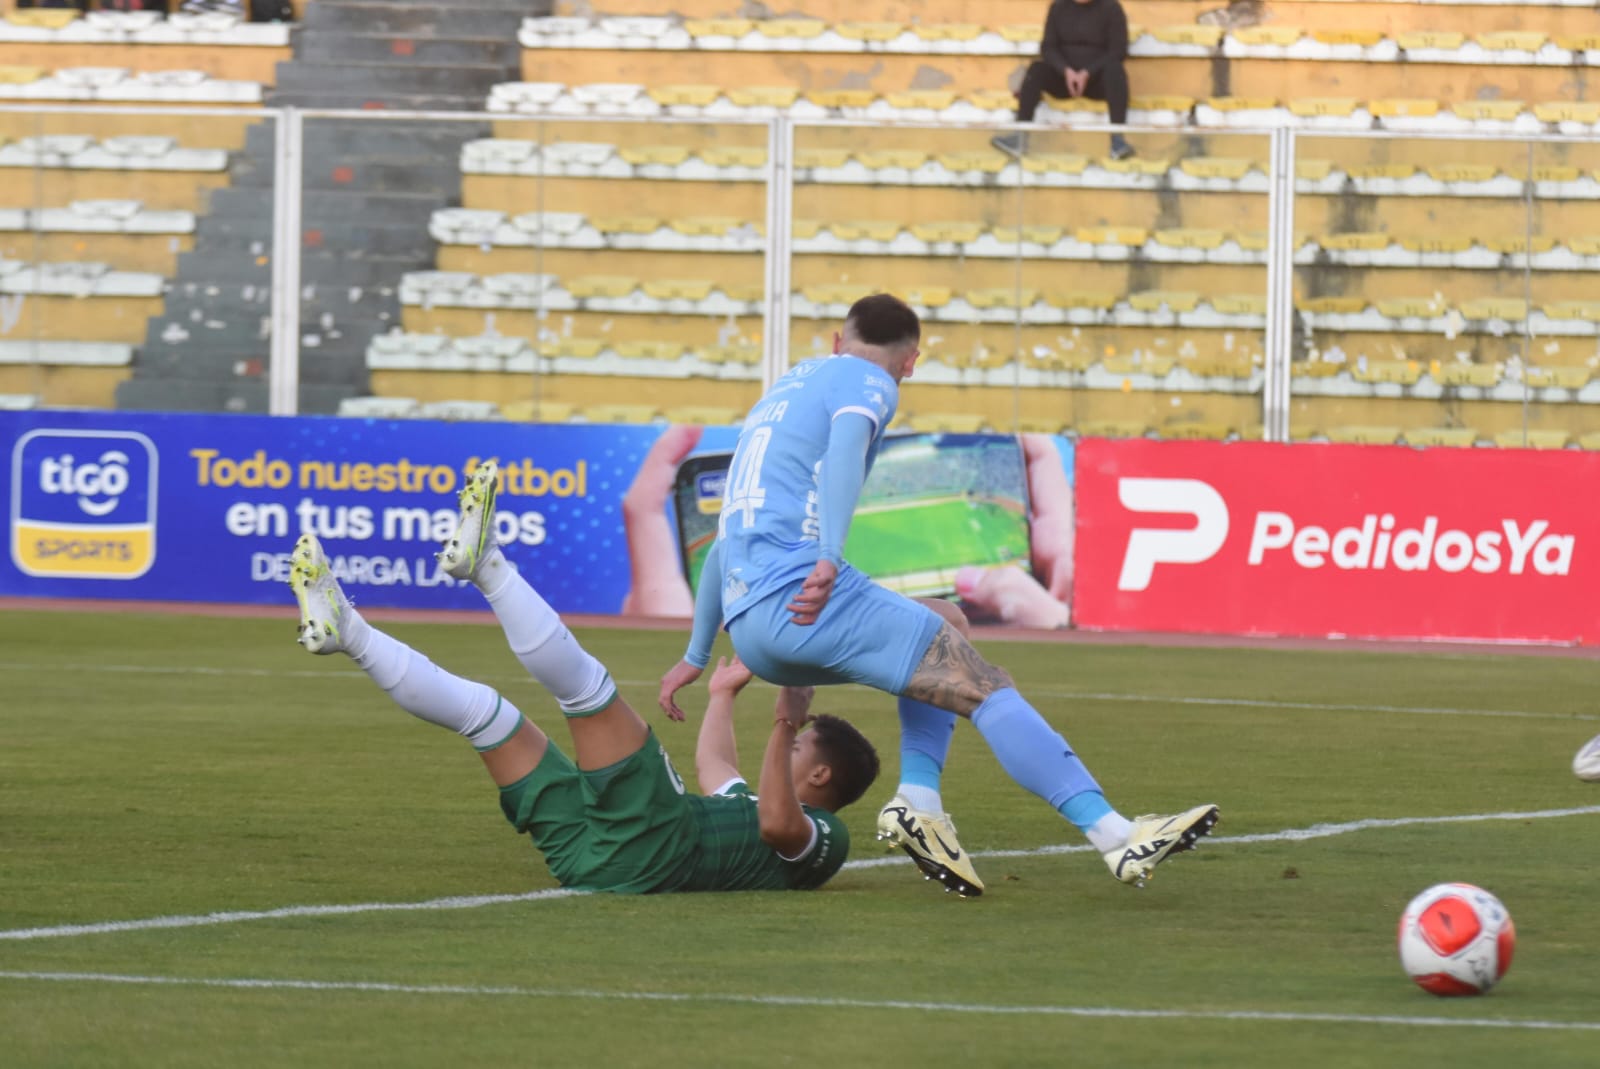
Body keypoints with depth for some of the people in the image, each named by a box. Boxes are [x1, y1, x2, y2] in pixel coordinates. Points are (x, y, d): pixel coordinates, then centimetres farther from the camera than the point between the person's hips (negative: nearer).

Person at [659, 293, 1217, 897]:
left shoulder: (782, 392, 32)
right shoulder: (868, 384, 7)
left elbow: (723, 541, 37)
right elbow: (844, 452, -17)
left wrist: (697, 656, 43)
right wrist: (827, 559, -31)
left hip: (747, 631, 8)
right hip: (798, 600, -8)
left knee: (943, 636, 25)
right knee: (983, 685, -11)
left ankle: (918, 803, 4)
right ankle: (1119, 840, -22)